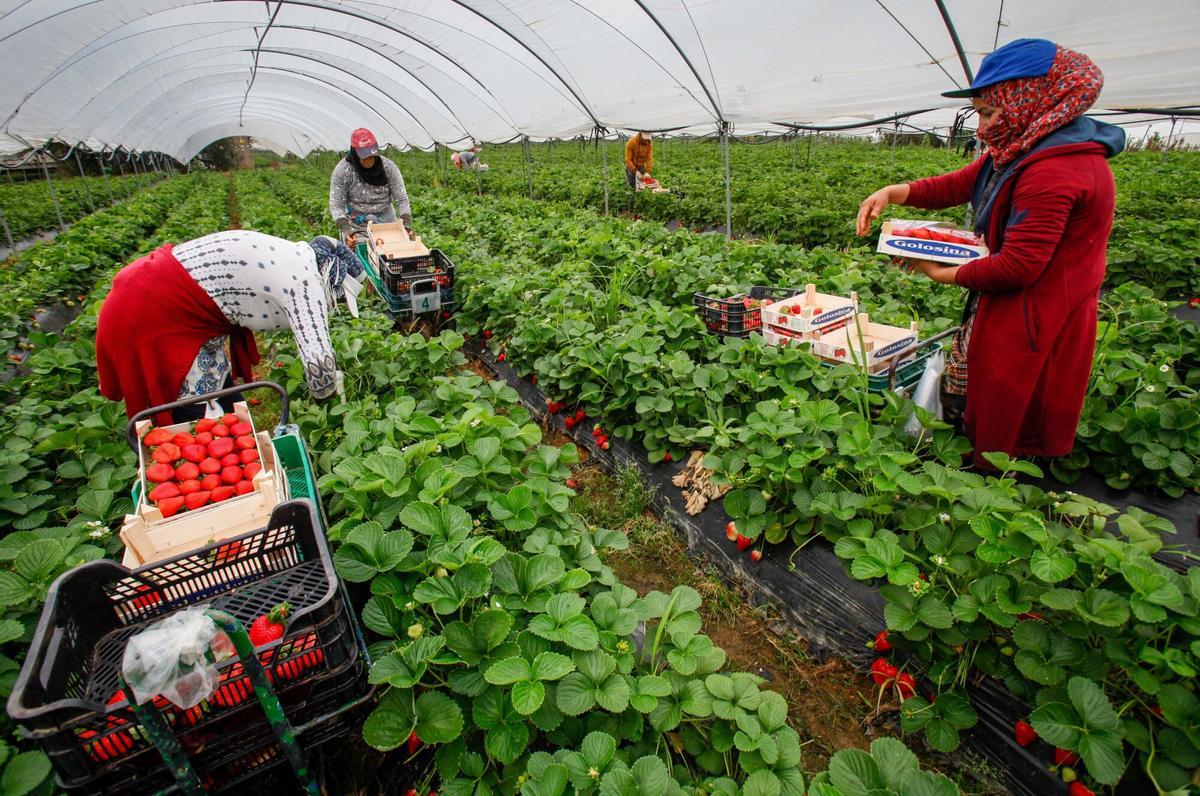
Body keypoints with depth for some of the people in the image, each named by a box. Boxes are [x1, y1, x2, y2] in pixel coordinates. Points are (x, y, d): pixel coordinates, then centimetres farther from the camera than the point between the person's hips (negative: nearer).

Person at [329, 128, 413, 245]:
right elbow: (336, 205, -13)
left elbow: (402, 199, -9)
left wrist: (407, 225, -25)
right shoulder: (342, 170, -14)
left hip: (386, 224, 2)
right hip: (356, 228, -2)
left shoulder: (388, 167, -9)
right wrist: (346, 230, -29)